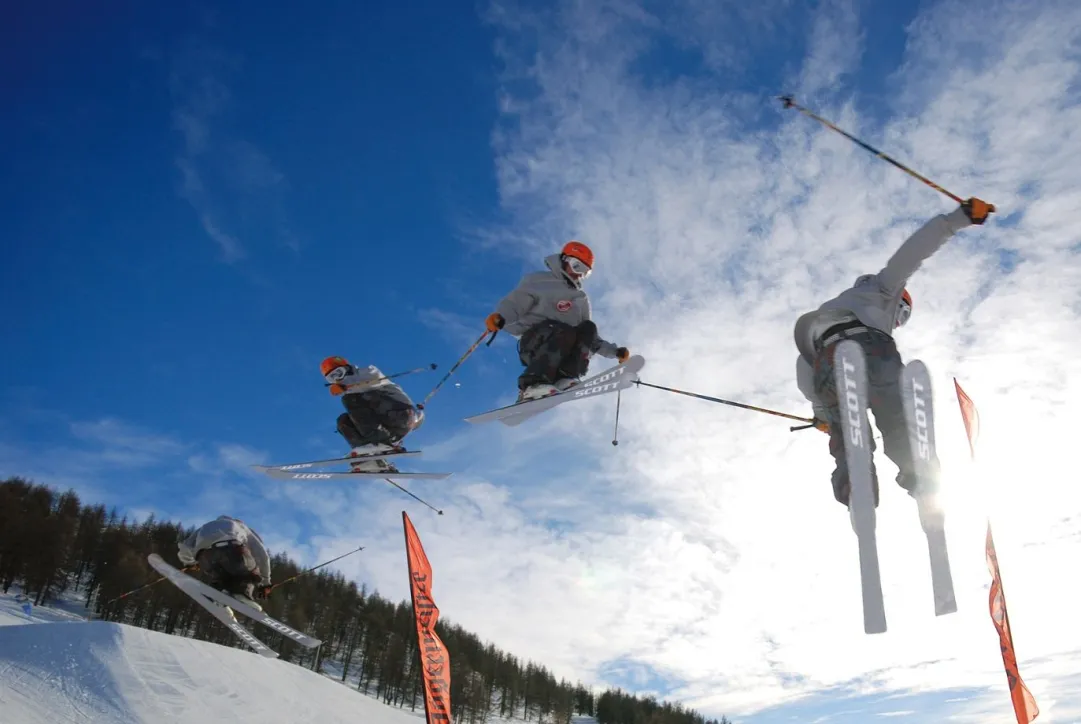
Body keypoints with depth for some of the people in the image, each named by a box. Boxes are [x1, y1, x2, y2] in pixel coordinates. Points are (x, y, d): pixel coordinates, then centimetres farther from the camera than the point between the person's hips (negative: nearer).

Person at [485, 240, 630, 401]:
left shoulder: (581, 299, 28)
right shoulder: (539, 281, 11)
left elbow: (589, 338, 27)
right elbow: (514, 304, -2)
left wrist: (615, 352, 14)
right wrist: (500, 317, -25)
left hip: (565, 352, 5)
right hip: (533, 341, -5)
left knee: (588, 328, -22)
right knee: (566, 332, -35)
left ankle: (564, 378, -37)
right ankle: (531, 385, -46)